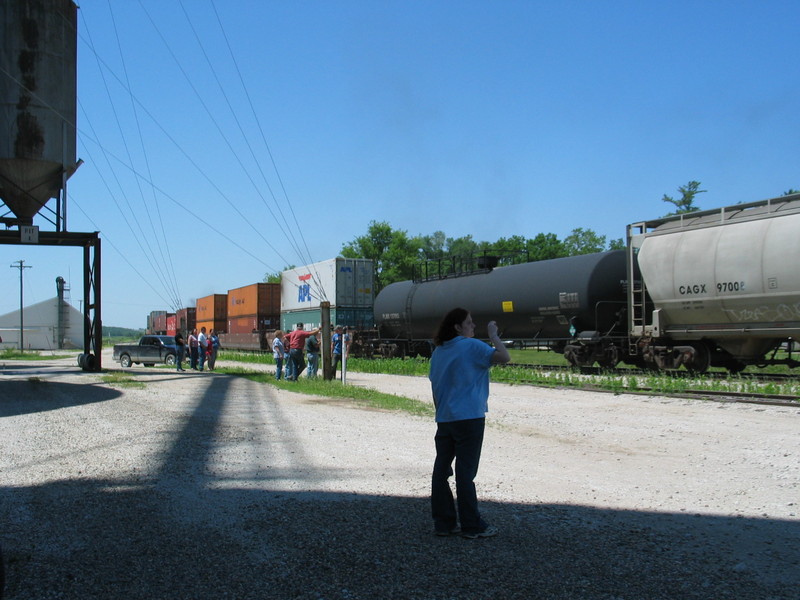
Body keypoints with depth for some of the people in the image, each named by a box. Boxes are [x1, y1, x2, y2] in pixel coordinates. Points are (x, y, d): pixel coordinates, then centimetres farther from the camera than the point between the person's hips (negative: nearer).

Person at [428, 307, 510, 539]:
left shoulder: (438, 352, 13)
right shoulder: (472, 346, -8)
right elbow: (504, 357, -18)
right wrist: (493, 335, -4)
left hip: (444, 420, 7)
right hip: (468, 418, -7)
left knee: (441, 469, 8)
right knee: (465, 472, -3)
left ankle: (443, 522, 13)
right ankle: (472, 526, 4)